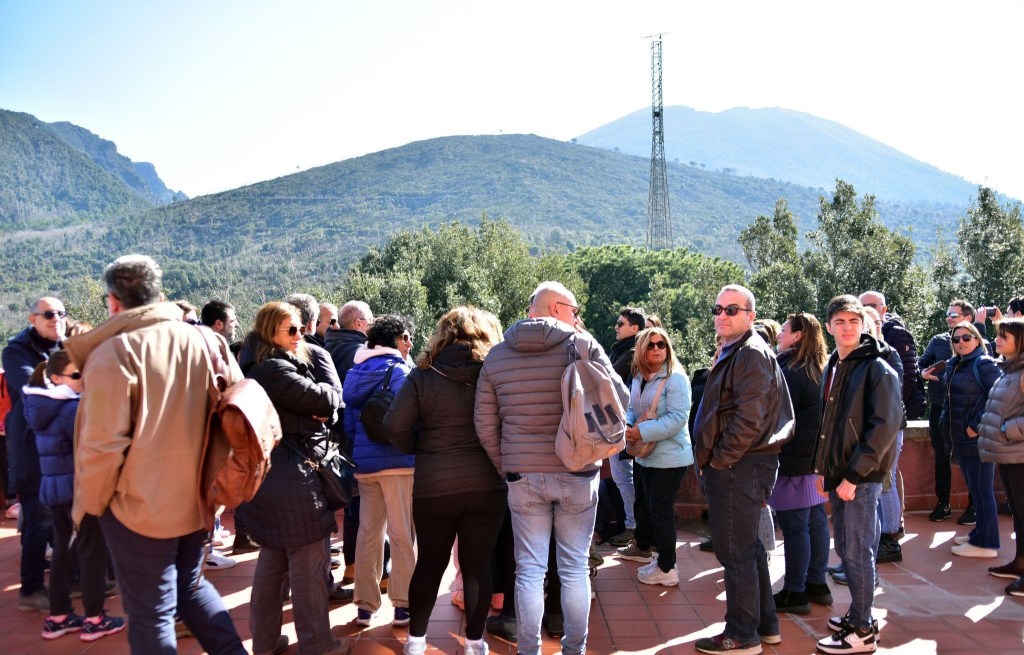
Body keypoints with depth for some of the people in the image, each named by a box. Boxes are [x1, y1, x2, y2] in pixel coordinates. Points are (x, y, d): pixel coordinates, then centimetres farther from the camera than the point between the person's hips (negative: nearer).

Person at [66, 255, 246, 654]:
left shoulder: (113, 351, -16)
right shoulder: (207, 341, 1)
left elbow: (103, 443, -19)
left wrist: (90, 503, -2)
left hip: (140, 505, -6)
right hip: (196, 497, 6)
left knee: (151, 613, 8)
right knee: (191, 583, 25)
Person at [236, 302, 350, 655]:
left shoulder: (256, 368, 15)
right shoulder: (275, 369, -18)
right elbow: (325, 401, -21)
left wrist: (314, 413, -6)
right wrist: (329, 391, 2)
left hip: (267, 475, 10)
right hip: (291, 478, -10)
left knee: (273, 559, 18)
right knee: (308, 563, 0)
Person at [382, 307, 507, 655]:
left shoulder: (423, 375, -3)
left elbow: (395, 426, -8)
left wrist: (420, 449, 8)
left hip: (433, 486, 1)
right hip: (486, 484, 0)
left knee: (429, 564, 17)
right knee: (478, 565, 12)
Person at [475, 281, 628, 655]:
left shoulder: (497, 355, 3)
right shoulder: (582, 345, -6)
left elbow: (484, 424, 5)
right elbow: (620, 399, -6)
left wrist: (505, 467, 13)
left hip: (523, 476, 2)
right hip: (577, 473, -1)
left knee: (529, 570, 9)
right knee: (575, 568, 11)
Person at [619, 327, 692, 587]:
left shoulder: (675, 378, -17)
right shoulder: (639, 378, 8)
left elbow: (678, 418, -25)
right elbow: (632, 409, 14)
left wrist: (642, 432, -27)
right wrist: (626, 425, -10)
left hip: (669, 456, -8)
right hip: (644, 456, 8)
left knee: (660, 509, -4)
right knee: (644, 503, 23)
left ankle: (666, 569, 7)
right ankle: (643, 546, 44)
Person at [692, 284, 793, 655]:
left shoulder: (751, 354, -15)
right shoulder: (733, 353, 17)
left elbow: (749, 419, -23)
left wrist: (718, 459, -15)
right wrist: (712, 459, 14)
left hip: (739, 467, -10)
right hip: (738, 466, 10)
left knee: (735, 551, -1)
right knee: (748, 547, 18)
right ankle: (765, 624, 30)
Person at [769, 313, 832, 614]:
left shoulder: (791, 371, -16)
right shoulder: (821, 370, 12)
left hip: (793, 461, -9)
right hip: (817, 459, 9)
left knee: (794, 526, -3)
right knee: (816, 521, 15)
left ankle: (795, 593, 4)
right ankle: (817, 584, 25)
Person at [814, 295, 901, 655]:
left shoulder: (878, 369, -12)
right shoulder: (832, 367, 11)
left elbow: (884, 427, -18)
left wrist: (853, 475, -19)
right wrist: (823, 467, 12)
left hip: (861, 477, -7)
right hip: (838, 474, 8)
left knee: (858, 552, -1)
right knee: (845, 548, 15)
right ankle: (859, 615, 29)